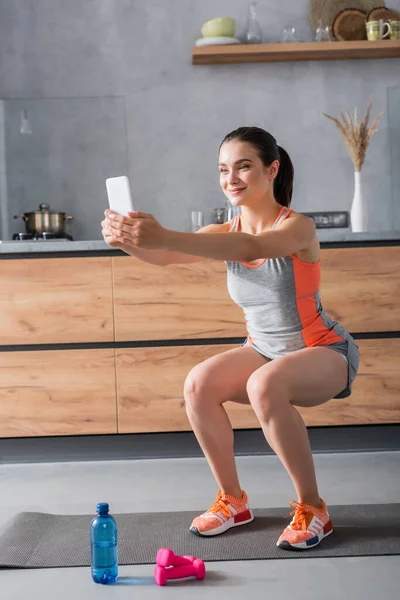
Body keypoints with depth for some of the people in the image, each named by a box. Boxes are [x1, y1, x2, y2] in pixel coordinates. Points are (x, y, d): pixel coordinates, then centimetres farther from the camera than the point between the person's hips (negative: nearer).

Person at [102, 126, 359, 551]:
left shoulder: (298, 227, -21)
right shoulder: (225, 232, -5)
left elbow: (252, 248, -44)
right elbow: (166, 257, -21)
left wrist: (164, 237, -56)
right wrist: (129, 241, -44)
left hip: (325, 352, -6)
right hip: (265, 351, 6)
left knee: (265, 385, -35)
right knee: (198, 384, -19)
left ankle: (312, 508, -15)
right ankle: (232, 501, 1)